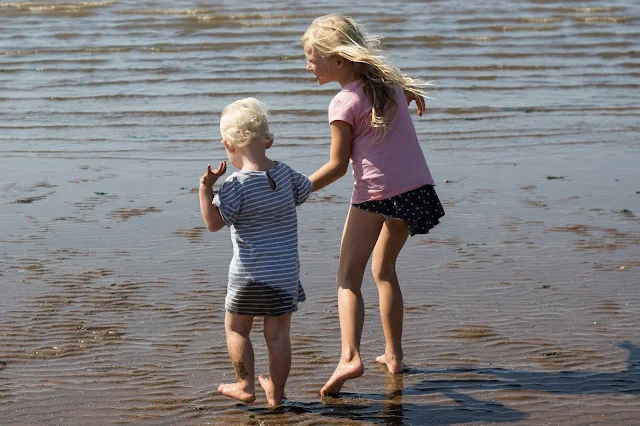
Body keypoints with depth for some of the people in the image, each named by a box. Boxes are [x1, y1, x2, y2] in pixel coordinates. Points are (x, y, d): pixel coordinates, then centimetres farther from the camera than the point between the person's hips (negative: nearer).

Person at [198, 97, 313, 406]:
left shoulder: (236, 185, -17)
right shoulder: (284, 173, -1)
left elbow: (214, 223, -19)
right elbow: (305, 191, 21)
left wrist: (205, 189, -18)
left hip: (249, 273, -4)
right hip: (286, 270, 4)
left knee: (236, 327, 15)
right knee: (278, 333, 8)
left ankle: (245, 386, 16)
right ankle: (275, 392, 16)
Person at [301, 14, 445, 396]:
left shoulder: (344, 103, -8)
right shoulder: (388, 79, 11)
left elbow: (338, 166, -7)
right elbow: (412, 91, 33)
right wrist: (413, 95, 53)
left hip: (377, 192, -7)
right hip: (418, 188, 7)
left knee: (349, 277, -8)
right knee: (385, 269, 23)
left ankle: (350, 357, -28)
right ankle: (394, 356, 25)